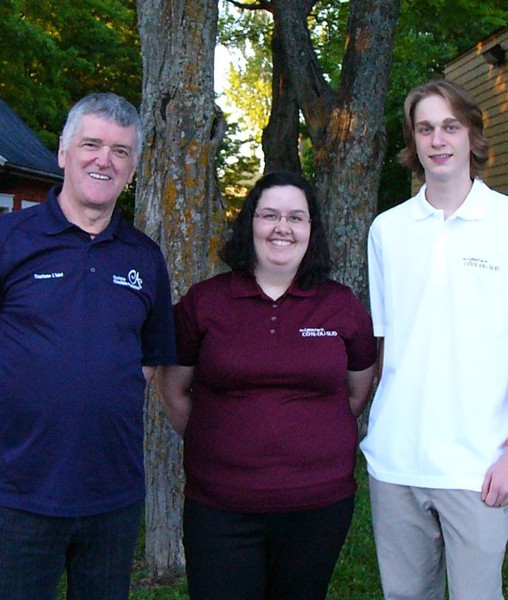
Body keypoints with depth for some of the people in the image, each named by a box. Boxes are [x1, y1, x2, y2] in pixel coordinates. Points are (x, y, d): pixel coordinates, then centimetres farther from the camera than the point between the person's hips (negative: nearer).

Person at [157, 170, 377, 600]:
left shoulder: (342, 306, 2)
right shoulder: (203, 302, -1)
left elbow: (359, 390, 14)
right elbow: (174, 390, 8)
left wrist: (320, 445, 9)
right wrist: (213, 448, 5)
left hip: (319, 507, 1)